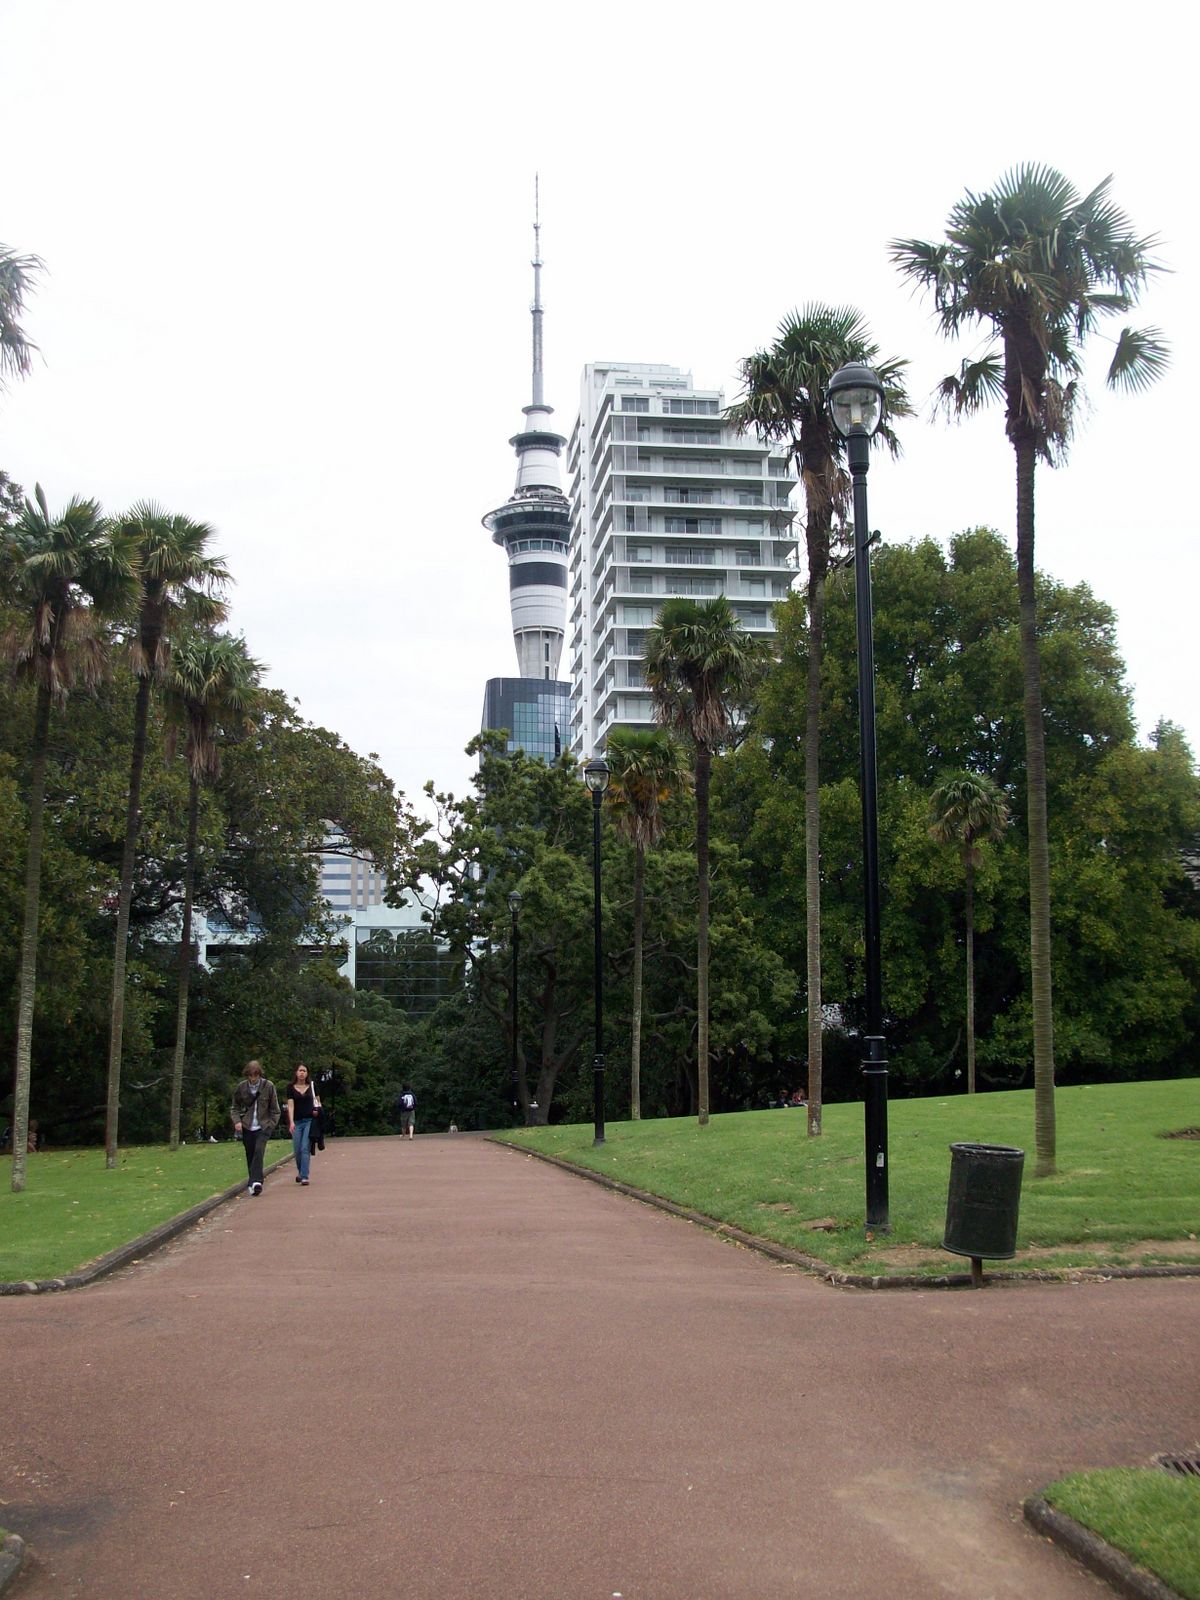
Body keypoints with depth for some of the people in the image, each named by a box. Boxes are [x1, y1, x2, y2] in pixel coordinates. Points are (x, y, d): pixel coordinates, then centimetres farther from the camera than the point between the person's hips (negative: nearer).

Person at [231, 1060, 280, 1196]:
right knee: (250, 1155, 4)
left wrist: (272, 1124, -2)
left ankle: (256, 1182, -27)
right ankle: (254, 1183, 15)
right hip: (247, 1127, 3)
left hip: (263, 1127, -3)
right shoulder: (241, 1087, 1)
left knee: (259, 1151, -21)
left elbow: (274, 1109, 6)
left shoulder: (268, 1086, -3)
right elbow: (234, 1107, 11)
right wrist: (237, 1121, -5)